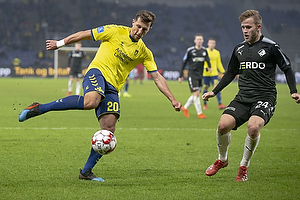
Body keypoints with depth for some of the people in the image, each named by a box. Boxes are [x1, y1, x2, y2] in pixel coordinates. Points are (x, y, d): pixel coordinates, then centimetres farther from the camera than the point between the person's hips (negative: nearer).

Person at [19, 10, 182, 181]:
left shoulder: (144, 52, 11)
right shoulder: (115, 31, -1)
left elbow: (157, 78, 14)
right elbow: (84, 35, 6)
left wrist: (173, 99, 7)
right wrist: (59, 43, 11)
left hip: (112, 87, 5)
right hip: (98, 72, -5)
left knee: (109, 129, -10)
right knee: (91, 101, -39)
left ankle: (86, 171, -1)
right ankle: (39, 109, -30)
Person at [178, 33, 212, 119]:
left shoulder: (204, 50, 8)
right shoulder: (190, 50, -6)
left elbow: (207, 59, 10)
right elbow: (184, 63, -1)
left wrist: (209, 67, -12)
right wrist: (181, 76, -1)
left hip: (200, 75, 6)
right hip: (192, 74, -6)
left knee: (196, 95, 11)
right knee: (196, 94, -13)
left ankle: (185, 108, 31)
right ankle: (199, 113, -9)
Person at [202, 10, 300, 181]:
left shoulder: (271, 47, -2)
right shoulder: (239, 49, 13)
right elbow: (231, 73, 26)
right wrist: (214, 92, 23)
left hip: (265, 98, -5)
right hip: (242, 99, 5)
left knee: (253, 126, -32)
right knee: (223, 125, -18)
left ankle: (244, 166, -9)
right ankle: (222, 159, 11)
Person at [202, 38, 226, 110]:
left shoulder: (217, 52, 9)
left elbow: (219, 63, 16)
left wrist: (223, 72, 12)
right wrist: (205, 68, -26)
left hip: (214, 74, 2)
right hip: (206, 74, -2)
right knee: (205, 88, 5)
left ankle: (220, 104, -16)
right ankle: (205, 104, 19)